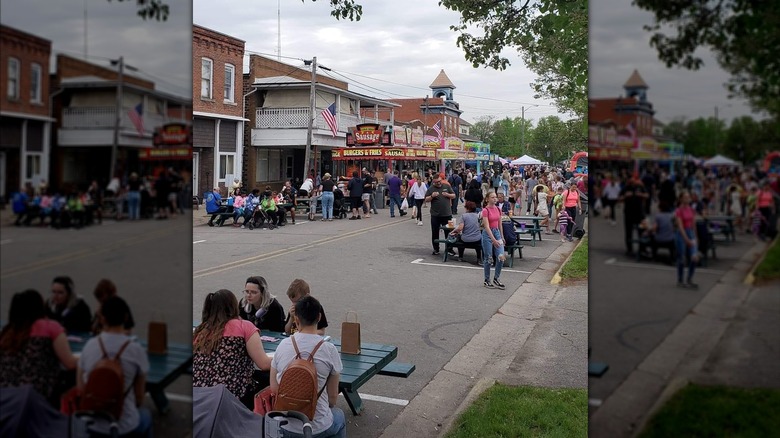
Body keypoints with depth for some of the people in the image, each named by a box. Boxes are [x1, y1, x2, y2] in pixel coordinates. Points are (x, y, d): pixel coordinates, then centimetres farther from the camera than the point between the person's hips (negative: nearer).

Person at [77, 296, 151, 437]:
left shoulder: (89, 345, -6)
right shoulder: (136, 349, -14)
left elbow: (80, 388, 4)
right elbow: (139, 397, -5)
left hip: (92, 423, 3)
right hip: (125, 426, -3)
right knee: (145, 414, 31)